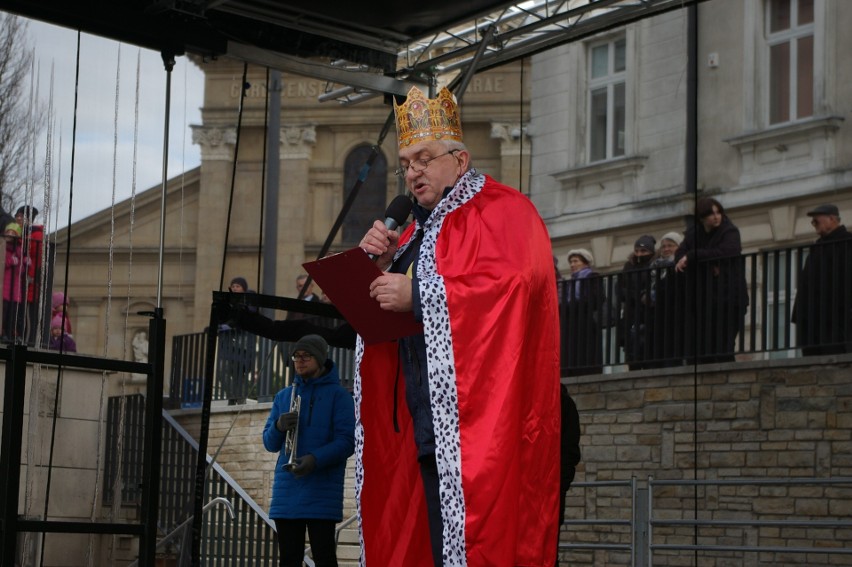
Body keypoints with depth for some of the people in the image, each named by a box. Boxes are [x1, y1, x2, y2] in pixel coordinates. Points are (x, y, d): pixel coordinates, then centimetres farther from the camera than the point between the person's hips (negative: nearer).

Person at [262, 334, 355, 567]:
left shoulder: (338, 395, 2)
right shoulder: (283, 396, 17)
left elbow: (347, 441, -7)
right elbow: (270, 444, 15)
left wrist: (316, 459, -23)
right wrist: (278, 427, -8)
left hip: (322, 493, -5)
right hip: (286, 493, 5)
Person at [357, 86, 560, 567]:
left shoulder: (502, 211, -1)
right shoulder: (422, 228, 25)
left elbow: (515, 281, -20)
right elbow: (388, 310, 24)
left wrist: (416, 293, -20)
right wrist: (386, 263, 3)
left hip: (481, 418, -8)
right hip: (428, 423, 8)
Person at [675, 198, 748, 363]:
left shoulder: (730, 232, -1)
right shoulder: (694, 233, 13)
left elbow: (724, 253, -20)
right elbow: (680, 255, 1)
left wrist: (691, 257, -15)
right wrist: (708, 266, -14)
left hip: (727, 298, -5)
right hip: (702, 300, 5)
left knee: (723, 348, -12)